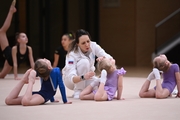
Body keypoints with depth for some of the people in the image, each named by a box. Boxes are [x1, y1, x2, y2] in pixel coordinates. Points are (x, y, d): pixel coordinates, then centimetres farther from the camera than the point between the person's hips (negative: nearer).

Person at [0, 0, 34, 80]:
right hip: (8, 54, -4)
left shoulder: (29, 49, -31)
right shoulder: (14, 48, -39)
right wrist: (15, 76, -47)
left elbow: (32, 63, -27)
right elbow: (15, 63, -42)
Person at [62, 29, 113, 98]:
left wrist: (104, 58, -43)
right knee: (84, 61, -33)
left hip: (87, 76, 4)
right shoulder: (72, 54, -30)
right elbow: (71, 78, -40)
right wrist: (83, 77, -60)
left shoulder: (93, 46, -17)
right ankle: (78, 91, -21)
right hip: (70, 80, -4)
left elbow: (110, 59, -19)